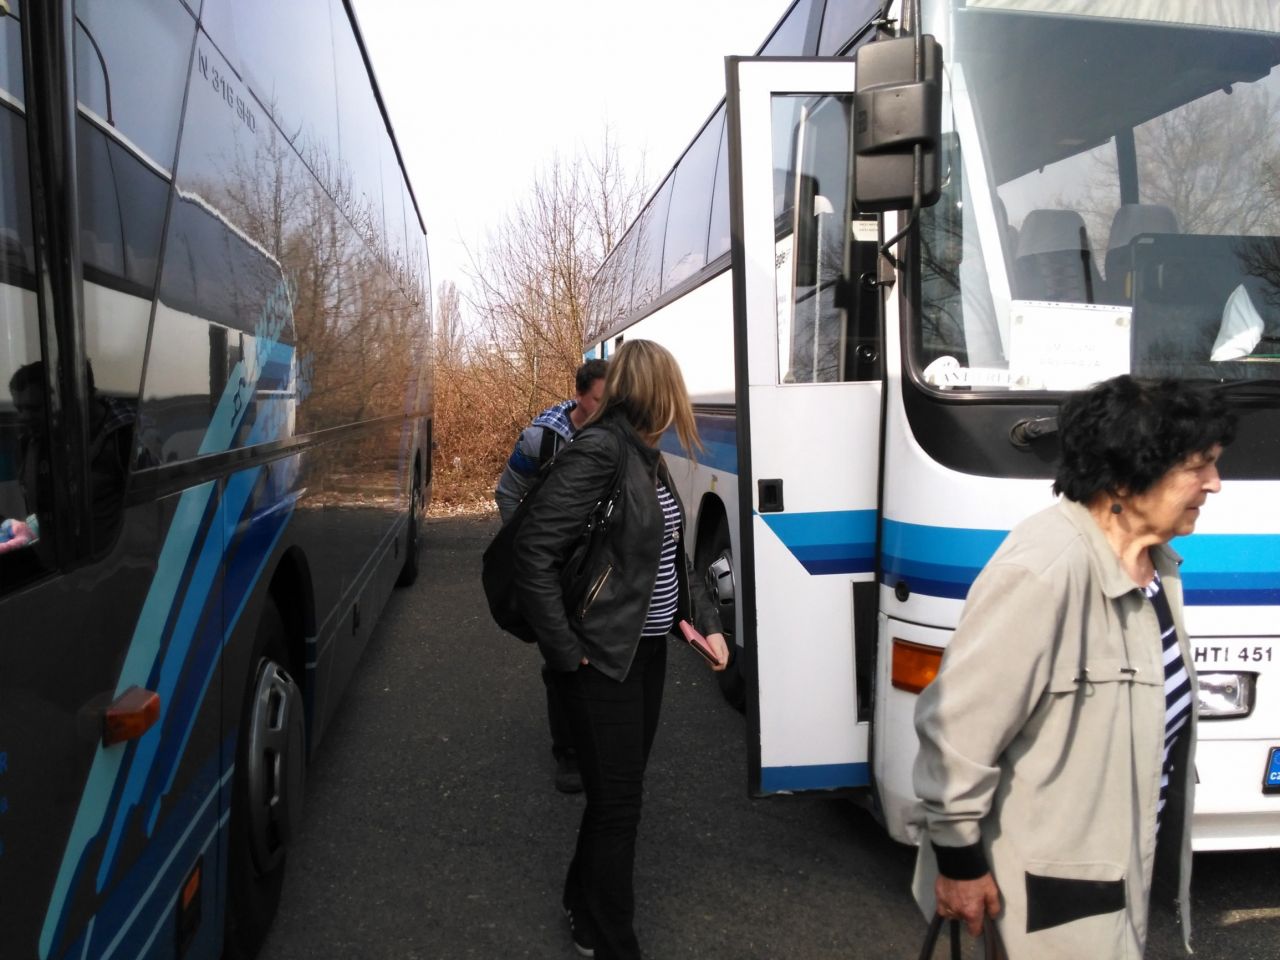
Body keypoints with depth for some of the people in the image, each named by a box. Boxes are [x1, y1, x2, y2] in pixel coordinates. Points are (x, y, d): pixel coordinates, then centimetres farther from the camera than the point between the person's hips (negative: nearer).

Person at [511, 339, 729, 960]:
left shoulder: (646, 455, 7)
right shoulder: (599, 451, -20)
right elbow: (533, 551, -24)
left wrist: (705, 622, 8)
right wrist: (565, 649, -20)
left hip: (647, 649, 9)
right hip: (604, 659, -9)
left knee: (618, 791, 21)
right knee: (616, 802, 5)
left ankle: (586, 907, 43)